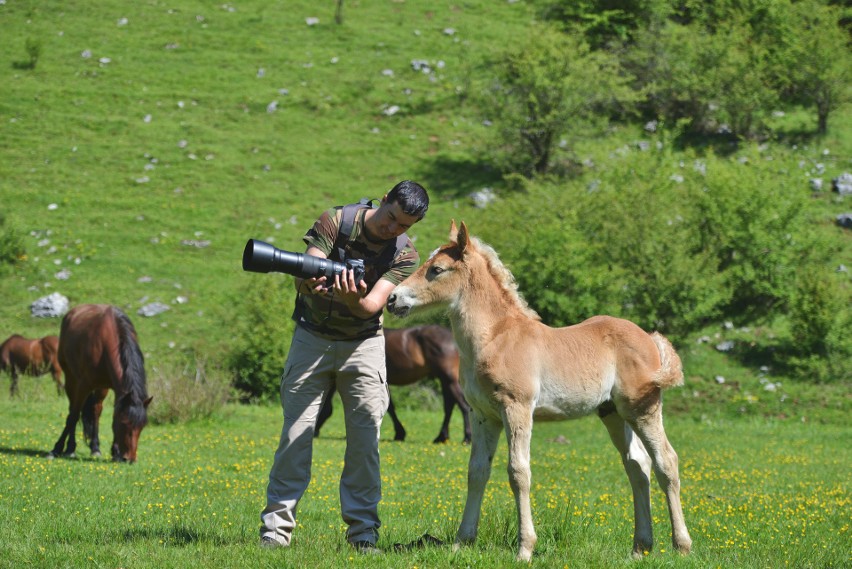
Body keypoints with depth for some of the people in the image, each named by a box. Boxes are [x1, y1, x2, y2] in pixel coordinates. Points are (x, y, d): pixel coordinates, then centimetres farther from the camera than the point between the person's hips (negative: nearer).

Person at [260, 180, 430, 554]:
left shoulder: (405, 256, -9)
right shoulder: (336, 222, -12)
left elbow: (373, 304, -22)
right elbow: (305, 278, -21)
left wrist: (352, 298, -45)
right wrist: (312, 282, -45)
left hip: (363, 344, 1)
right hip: (313, 338, -1)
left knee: (366, 434, -5)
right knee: (297, 432, -6)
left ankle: (363, 531, 1)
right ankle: (276, 528, -3)